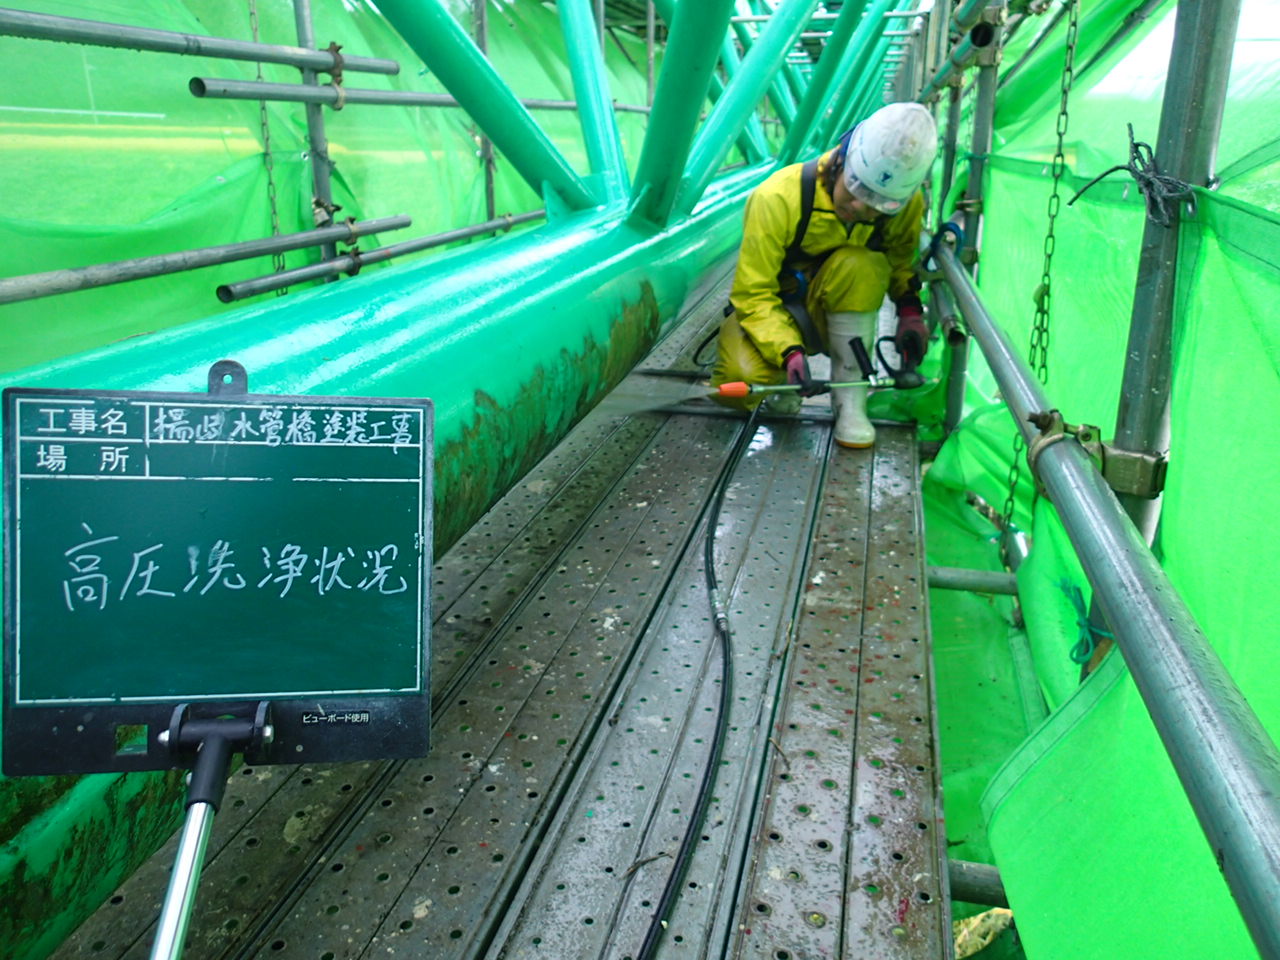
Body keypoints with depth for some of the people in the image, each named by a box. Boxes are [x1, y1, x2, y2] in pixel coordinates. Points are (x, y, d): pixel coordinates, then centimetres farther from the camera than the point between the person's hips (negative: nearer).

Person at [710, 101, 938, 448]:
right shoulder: (778, 197, -26)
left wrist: (910, 309, -11)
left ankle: (850, 400, -21)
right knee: (740, 382, -33)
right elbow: (752, 294, -22)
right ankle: (785, 379, 6)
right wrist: (788, 350, -37)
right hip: (776, 310, -2)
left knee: (860, 264, -33)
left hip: (840, 312, 3)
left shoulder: (905, 204, -14)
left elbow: (900, 256, 8)